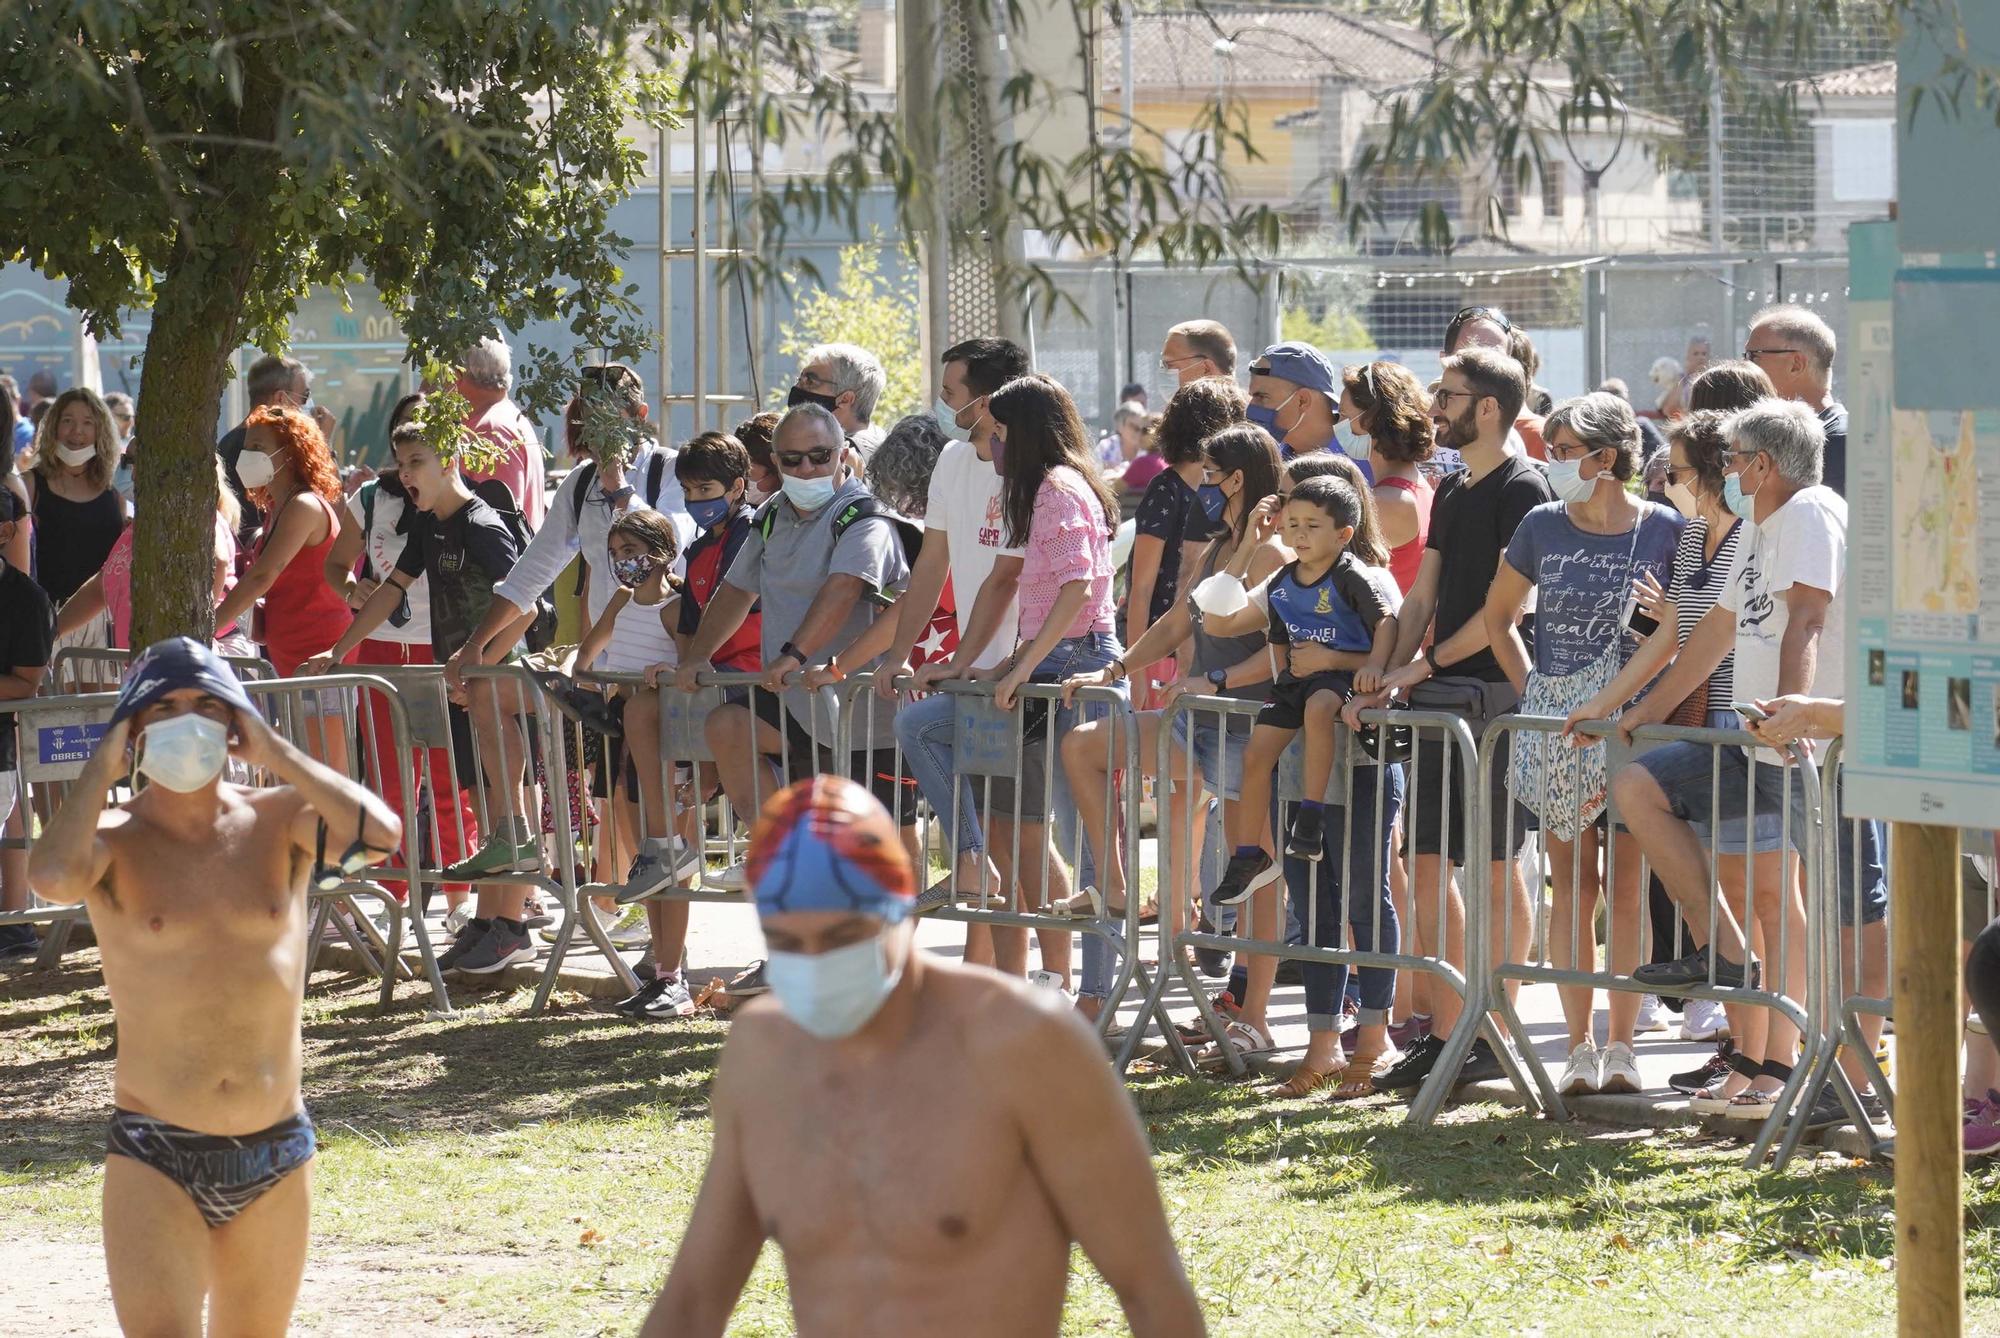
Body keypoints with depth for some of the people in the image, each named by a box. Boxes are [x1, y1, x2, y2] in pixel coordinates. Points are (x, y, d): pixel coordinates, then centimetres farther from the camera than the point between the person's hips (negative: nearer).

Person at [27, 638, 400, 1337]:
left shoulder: (277, 821, 3)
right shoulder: (113, 838, -3)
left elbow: (379, 834, -16)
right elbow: (54, 877, -27)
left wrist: (271, 751, -9)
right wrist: (103, 765, -12)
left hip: (276, 1153, 3)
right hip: (153, 1157, -3)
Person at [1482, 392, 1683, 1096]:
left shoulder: (1665, 530, -3)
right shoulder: (1542, 527, 5)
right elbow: (1499, 617, 18)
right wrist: (1529, 689, 9)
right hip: (1555, 722, 3)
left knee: (1626, 887, -2)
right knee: (1572, 886, 3)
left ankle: (1620, 1045, 6)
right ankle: (1580, 1045, 7)